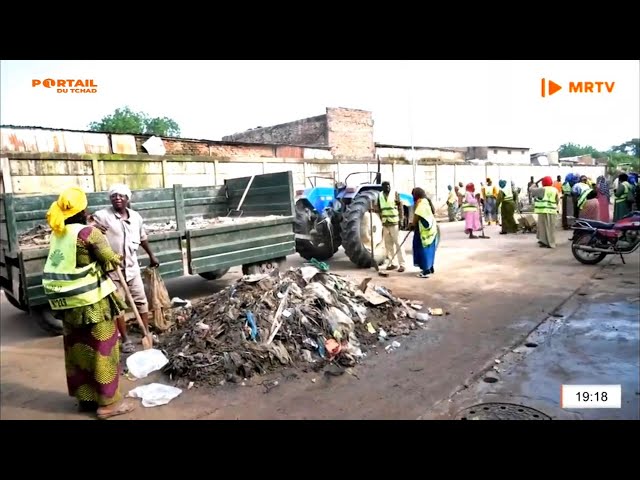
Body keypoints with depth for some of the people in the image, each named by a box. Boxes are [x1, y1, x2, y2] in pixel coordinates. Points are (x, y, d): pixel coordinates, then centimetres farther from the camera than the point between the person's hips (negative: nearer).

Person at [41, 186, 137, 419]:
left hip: (66, 301, 7)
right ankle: (108, 402, 13)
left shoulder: (57, 234, 7)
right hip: (91, 300, -7)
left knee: (77, 347, 17)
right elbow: (109, 260, -10)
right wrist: (117, 260, 12)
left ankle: (85, 397, 30)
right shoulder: (88, 233, -15)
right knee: (101, 348, 3)